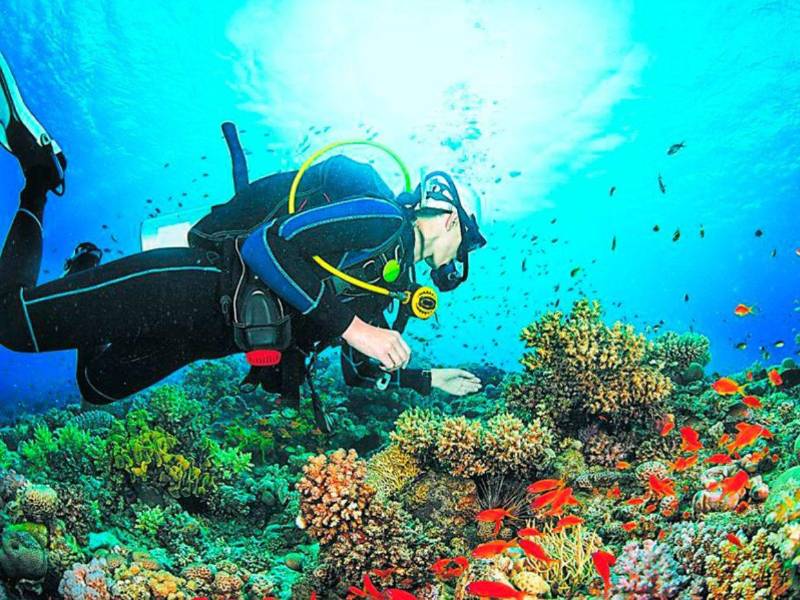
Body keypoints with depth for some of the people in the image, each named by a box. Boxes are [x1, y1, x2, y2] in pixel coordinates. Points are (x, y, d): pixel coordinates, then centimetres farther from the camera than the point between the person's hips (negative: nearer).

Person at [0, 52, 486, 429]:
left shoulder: (389, 287, 17)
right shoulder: (380, 216, -12)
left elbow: (361, 371, 24)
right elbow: (267, 244, -25)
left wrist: (430, 380, 22)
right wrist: (353, 327, -25)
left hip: (211, 329, 9)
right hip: (195, 284, -9)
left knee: (97, 387, 18)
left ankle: (85, 270, 30)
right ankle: (40, 167, 8)